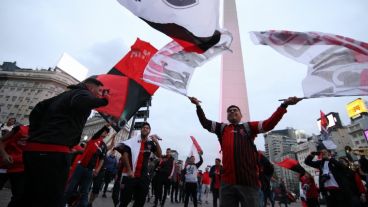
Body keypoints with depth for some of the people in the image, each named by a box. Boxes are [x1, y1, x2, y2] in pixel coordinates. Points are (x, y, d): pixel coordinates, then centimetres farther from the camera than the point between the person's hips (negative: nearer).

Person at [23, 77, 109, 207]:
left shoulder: (65, 94, 26)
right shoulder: (82, 92, -2)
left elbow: (37, 110, 26)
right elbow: (81, 102, -28)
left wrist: (35, 135, 24)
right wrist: (103, 99, -12)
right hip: (53, 152, -10)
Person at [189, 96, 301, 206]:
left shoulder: (248, 127, 10)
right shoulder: (222, 128, 14)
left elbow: (269, 123, 0)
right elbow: (205, 122, 11)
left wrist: (284, 105, -8)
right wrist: (198, 105, 4)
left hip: (248, 181, -1)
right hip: (227, 181, 2)